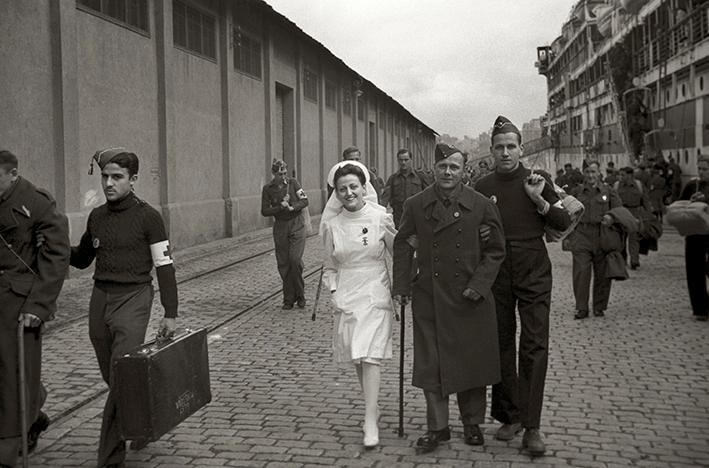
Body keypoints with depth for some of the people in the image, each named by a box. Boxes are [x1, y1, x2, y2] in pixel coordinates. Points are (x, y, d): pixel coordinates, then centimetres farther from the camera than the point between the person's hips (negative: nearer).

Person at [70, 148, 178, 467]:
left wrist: (170, 314, -9)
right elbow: (82, 258, 21)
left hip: (133, 300, -6)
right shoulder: (96, 216, 9)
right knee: (111, 378, 12)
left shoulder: (147, 217, -6)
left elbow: (165, 267, -6)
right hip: (99, 299, 6)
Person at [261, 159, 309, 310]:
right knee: (283, 263, 1)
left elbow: (305, 201, -1)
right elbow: (264, 211, -2)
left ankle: (300, 295, 3)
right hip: (280, 227, 1)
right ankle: (289, 299, 12)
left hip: (297, 225, -1)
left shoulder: (293, 182, 0)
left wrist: (292, 207, -18)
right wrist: (281, 207, -15)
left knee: (295, 259, -14)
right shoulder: (268, 189, 0)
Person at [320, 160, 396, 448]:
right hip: (346, 297, 3)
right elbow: (329, 266, 12)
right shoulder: (333, 224, 2)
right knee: (356, 358, 10)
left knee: (370, 355, -11)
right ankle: (373, 406, 29)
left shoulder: (380, 217, -6)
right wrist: (334, 292, 1)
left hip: (375, 294, -3)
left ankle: (370, 421, -11)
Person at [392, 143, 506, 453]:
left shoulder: (481, 206, -2)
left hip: (470, 299, -1)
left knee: (471, 362, 9)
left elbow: (496, 250, 1)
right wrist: (401, 286, 1)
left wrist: (478, 285, -9)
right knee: (431, 364, 4)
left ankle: (472, 424, 28)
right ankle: (437, 427, 18)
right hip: (429, 299, 1)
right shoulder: (415, 206, 2)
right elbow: (402, 246, 9)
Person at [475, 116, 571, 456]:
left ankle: (531, 427, -5)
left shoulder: (537, 181, 2)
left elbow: (564, 223, -1)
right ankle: (509, 416, 20)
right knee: (502, 345, 7)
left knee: (535, 347, -7)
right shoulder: (482, 188, 5)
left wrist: (539, 200, -15)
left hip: (534, 274, -1)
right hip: (496, 275, 2)